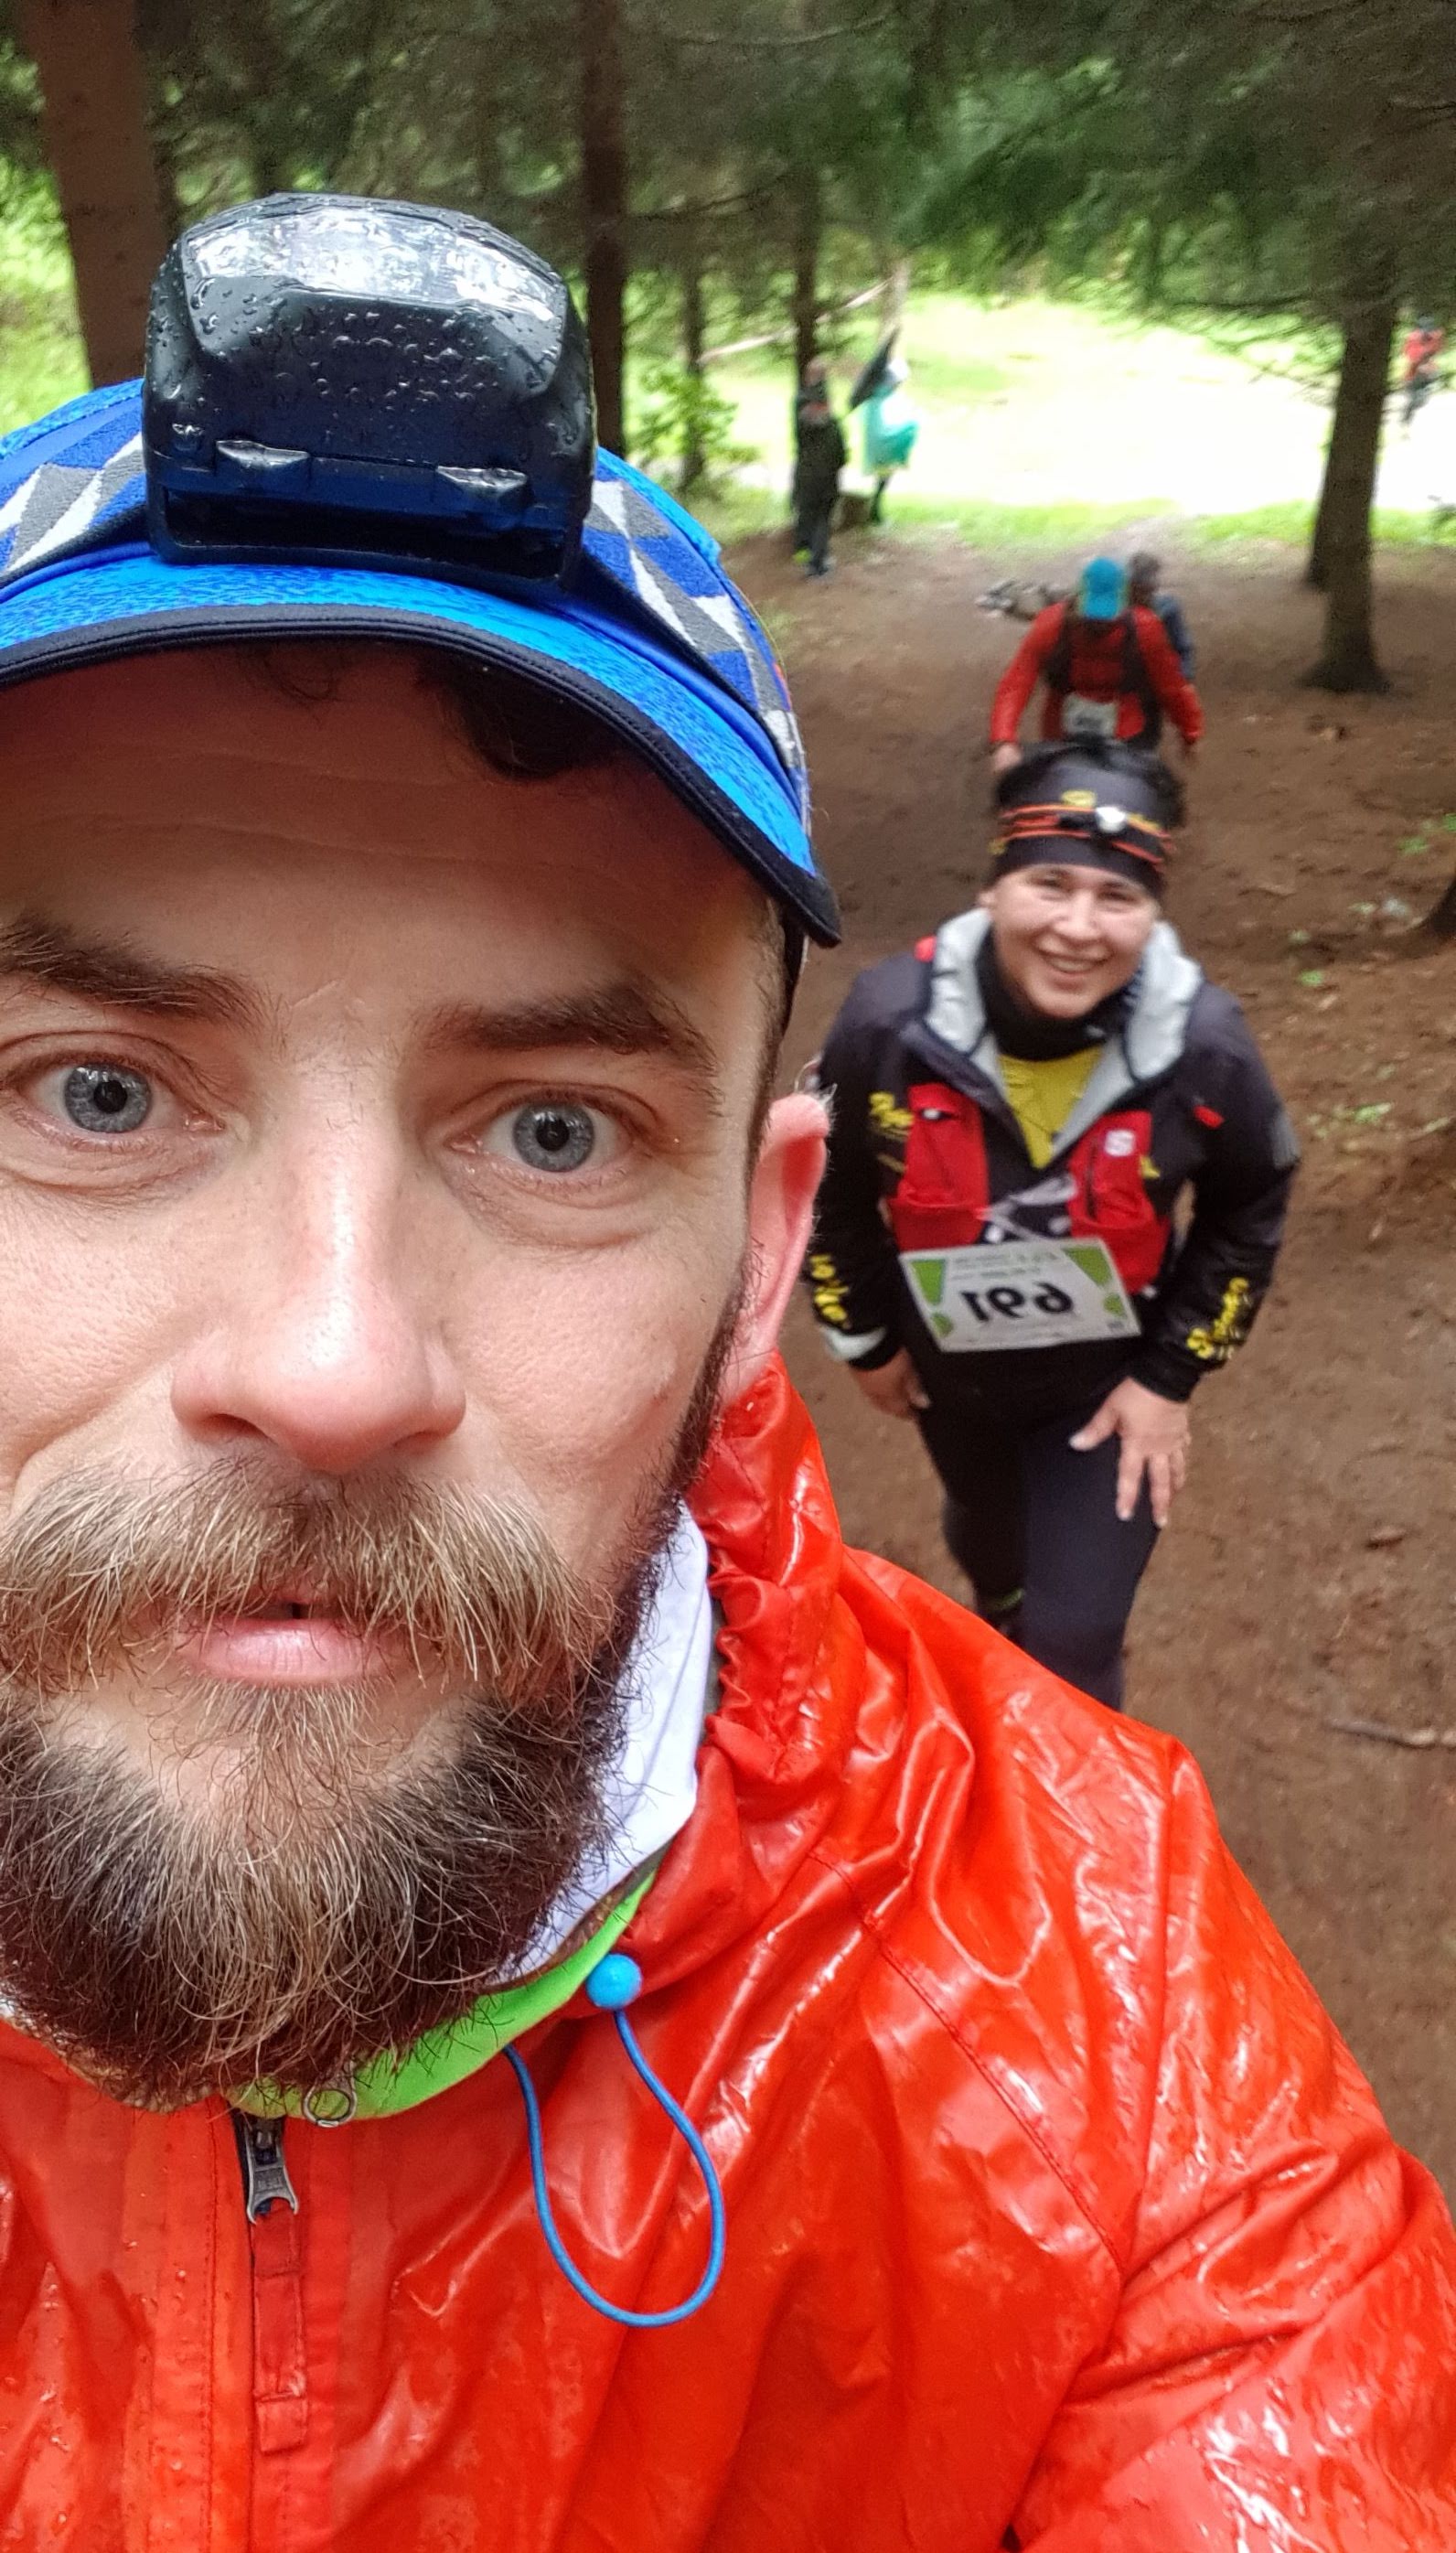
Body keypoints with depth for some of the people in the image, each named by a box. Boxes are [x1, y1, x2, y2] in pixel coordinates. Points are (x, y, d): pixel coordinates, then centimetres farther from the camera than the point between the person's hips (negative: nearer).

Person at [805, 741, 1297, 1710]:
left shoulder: (1203, 1045, -29)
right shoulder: (891, 1019, -30)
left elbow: (1250, 1209, -8)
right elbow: (823, 1182, -10)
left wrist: (1172, 1376, -9)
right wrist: (865, 1339, 0)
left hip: (1114, 1376, -2)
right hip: (948, 1361, 2)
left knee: (1076, 1645, -3)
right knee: (985, 1528, 34)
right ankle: (1001, 1605, 73)